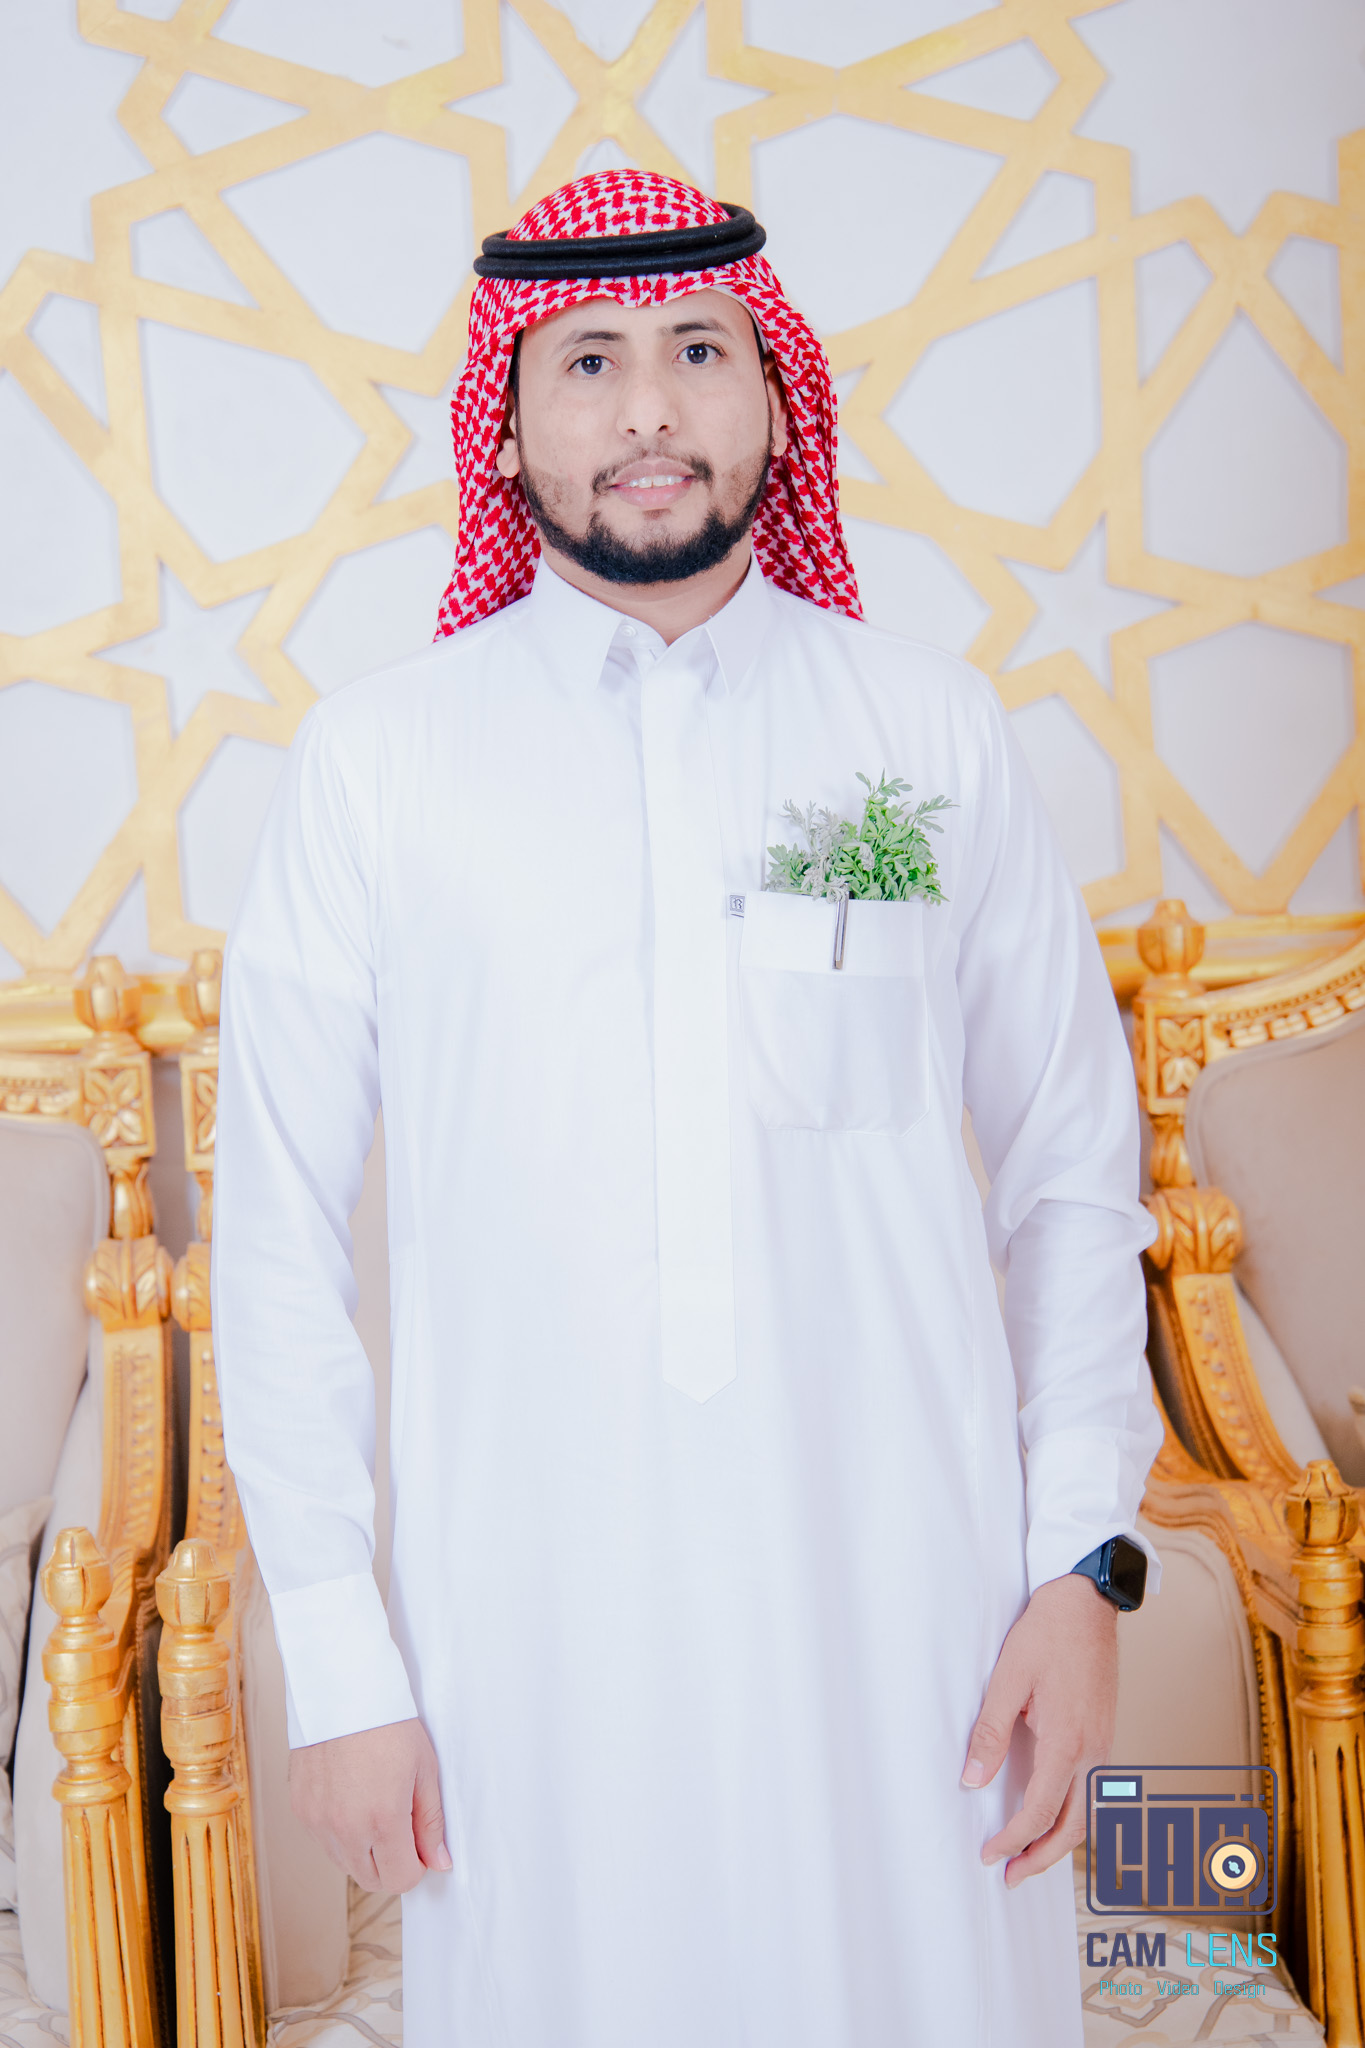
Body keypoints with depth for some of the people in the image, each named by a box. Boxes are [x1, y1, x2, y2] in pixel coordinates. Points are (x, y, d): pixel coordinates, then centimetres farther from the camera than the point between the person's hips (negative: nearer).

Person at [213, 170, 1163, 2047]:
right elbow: (279, 1230, -2)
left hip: (901, 1593, 1)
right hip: (532, 1616, -1)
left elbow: (1071, 1171, 4)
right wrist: (339, 1659, -2)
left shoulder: (937, 733, 0)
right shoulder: (375, 763, -4)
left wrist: (1081, 1562, -1)